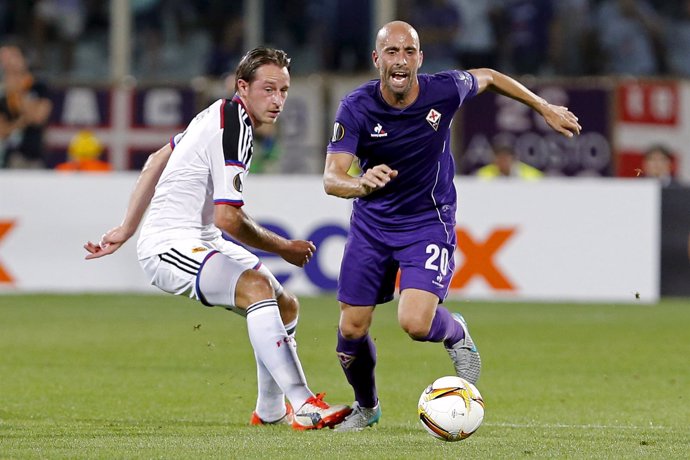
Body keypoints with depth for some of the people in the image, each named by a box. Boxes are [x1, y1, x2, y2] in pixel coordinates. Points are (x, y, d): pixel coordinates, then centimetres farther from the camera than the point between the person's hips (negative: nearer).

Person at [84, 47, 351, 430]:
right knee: (257, 286, -34)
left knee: (286, 307, 17)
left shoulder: (221, 113, 11)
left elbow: (157, 161, 21)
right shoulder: (234, 130, -20)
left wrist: (126, 229, 25)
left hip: (200, 241, 11)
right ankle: (303, 406, -41)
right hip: (170, 245, -11)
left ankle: (270, 411, 35)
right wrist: (284, 248, -9)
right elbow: (228, 219, -23)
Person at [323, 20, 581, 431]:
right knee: (351, 329, 3)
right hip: (372, 223, 2)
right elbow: (332, 178, -26)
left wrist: (546, 109, 12)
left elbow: (487, 78, 6)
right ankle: (366, 406, 34)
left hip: (429, 223, -2)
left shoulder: (444, 90, -18)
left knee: (415, 324, -21)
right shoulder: (356, 108, -19)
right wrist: (362, 184, -49)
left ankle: (455, 333, 17)